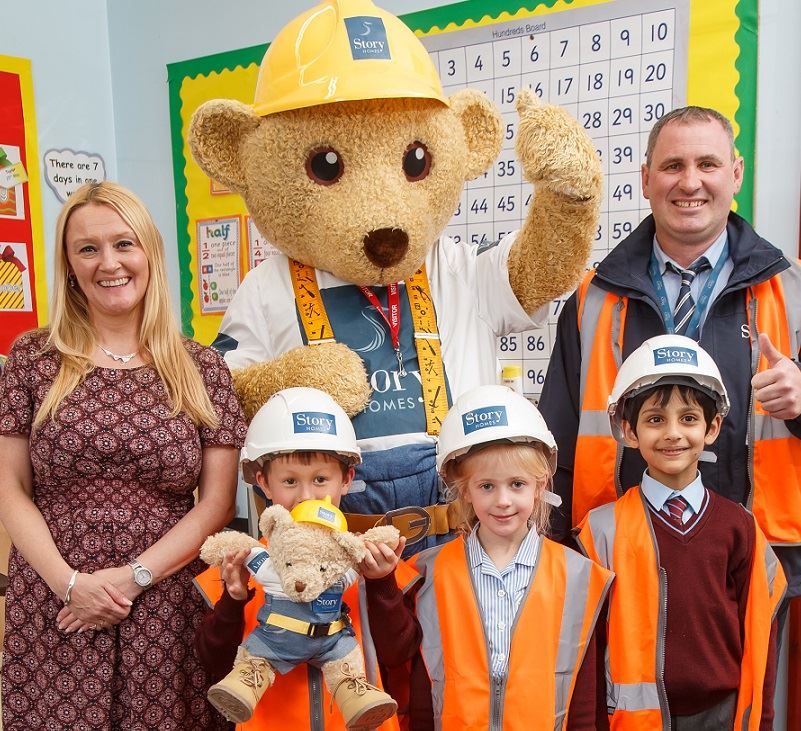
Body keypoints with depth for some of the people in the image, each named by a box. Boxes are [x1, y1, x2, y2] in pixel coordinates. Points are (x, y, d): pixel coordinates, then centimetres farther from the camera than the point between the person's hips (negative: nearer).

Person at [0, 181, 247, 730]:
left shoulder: (203, 369, 1)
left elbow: (218, 502, -1)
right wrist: (69, 582, -10)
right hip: (54, 605, 0)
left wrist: (135, 576, -10)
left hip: (167, 604, 0)